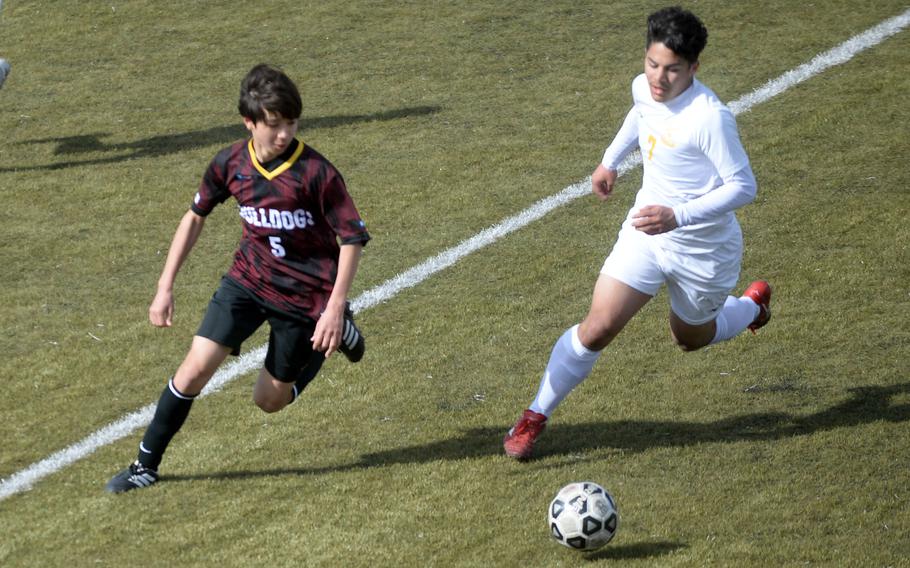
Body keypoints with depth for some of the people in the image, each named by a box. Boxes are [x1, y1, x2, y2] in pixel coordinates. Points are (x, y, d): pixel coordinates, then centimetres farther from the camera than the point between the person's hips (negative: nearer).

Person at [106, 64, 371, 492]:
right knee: (196, 367, -11)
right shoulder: (230, 164, -10)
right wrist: (166, 286, 3)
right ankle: (145, 465, 4)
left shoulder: (316, 172, -23)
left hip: (305, 292, -3)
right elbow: (195, 216, 6)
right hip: (248, 278, 3)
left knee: (269, 401, 8)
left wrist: (334, 308, -22)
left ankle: (336, 331, 29)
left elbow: (353, 237, -16)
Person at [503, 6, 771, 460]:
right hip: (646, 232, 4)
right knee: (597, 327, -9)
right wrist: (611, 160, 24)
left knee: (690, 338, 22)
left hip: (703, 248, -4)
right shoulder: (644, 88, -9)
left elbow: (743, 186, -26)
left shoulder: (709, 117, -31)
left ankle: (752, 305, 53)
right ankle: (536, 416, 5)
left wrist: (678, 215, -35)